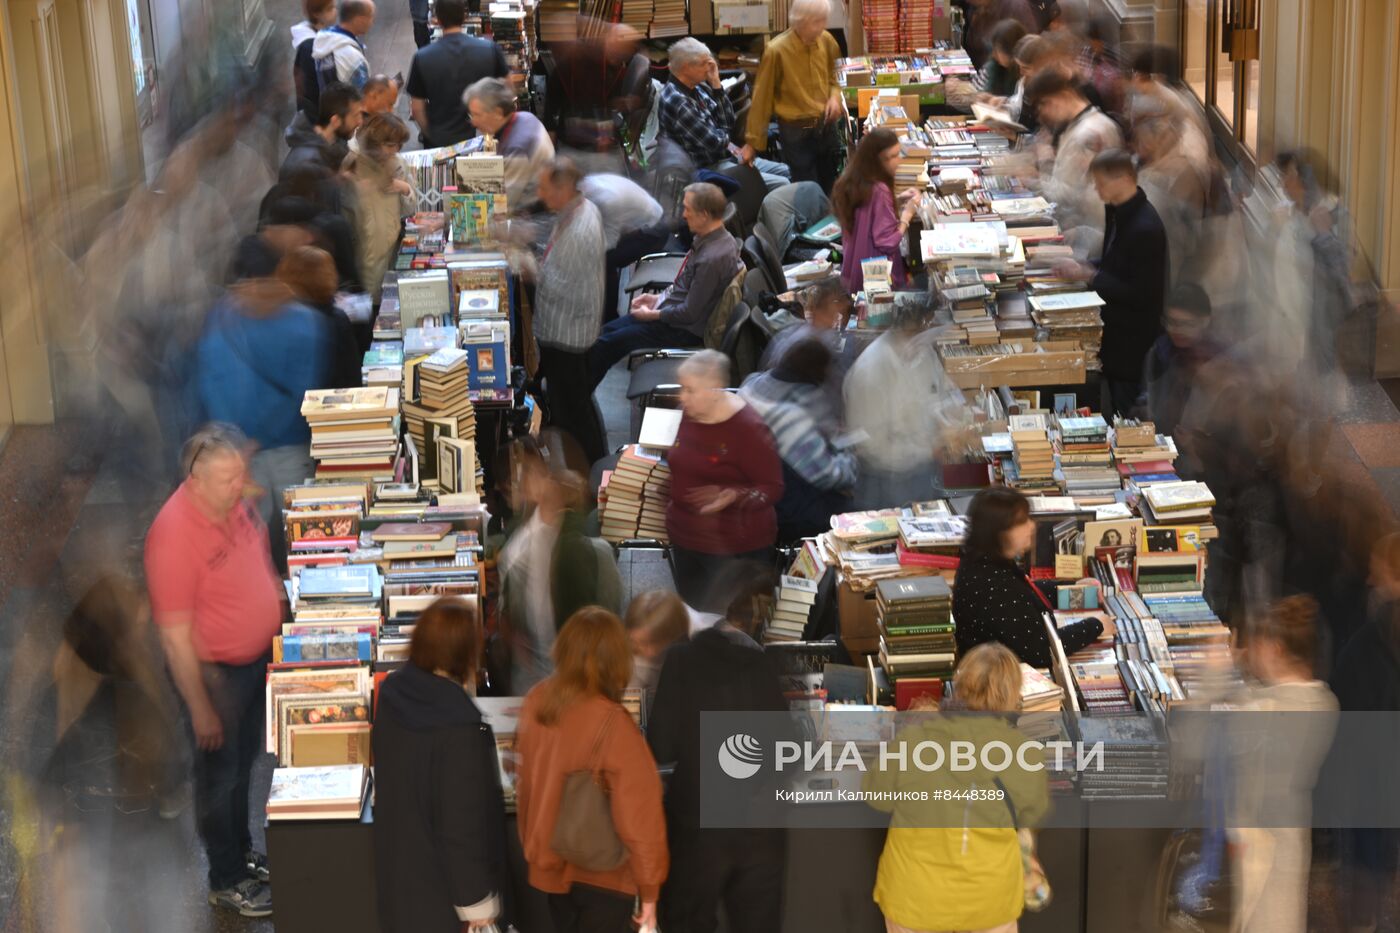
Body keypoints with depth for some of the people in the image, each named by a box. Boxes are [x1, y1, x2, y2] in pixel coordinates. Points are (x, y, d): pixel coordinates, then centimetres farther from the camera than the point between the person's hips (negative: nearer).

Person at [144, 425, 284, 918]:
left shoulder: (236, 504, -8)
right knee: (220, 775, 12)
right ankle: (227, 882, 29)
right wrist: (201, 708, -20)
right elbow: (176, 637, -25)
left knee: (244, 763, 25)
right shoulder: (175, 535, -31)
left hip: (258, 657, 7)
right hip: (215, 672, -7)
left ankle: (242, 852, 46)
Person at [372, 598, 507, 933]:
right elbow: (465, 819, -24)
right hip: (443, 880, -7)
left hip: (399, 865, 7)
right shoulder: (460, 727, -31)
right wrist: (477, 898, -14)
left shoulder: (393, 693, -9)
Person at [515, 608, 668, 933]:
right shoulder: (612, 723, -27)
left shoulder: (536, 701, -9)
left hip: (549, 859, 6)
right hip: (602, 874, -6)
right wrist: (649, 888, -12)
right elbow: (637, 813, -23)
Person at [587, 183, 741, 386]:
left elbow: (690, 313, -25)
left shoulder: (712, 258, -31)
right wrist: (658, 299, 9)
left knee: (604, 345, -4)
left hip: (685, 331, -10)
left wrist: (652, 315, -11)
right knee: (608, 330, 13)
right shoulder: (715, 238, -1)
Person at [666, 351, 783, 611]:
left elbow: (772, 489, -18)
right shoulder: (689, 414, 2)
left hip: (734, 549, -7)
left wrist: (733, 496, -33)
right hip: (685, 539, 8)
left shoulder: (748, 429, -20)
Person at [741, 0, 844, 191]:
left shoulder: (826, 40, -5)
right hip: (796, 131, -5)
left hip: (826, 127, 5)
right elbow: (762, 98, -13)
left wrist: (835, 96, -7)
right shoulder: (777, 51, -21)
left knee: (829, 188, 17)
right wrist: (753, 141, -9)